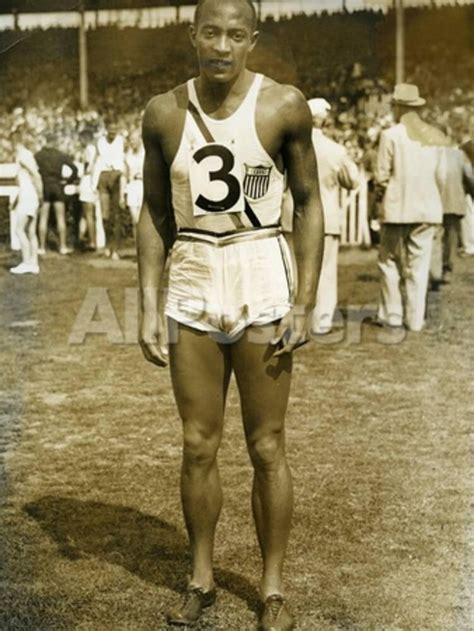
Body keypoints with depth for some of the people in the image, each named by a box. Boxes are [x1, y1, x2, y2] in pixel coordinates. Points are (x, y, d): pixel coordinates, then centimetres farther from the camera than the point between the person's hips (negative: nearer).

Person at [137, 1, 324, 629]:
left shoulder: (284, 106, -6)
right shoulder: (164, 113, 1)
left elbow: (310, 204, 0)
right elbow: (154, 213, 7)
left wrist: (304, 304, -6)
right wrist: (148, 307, 2)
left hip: (262, 282, -2)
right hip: (191, 285, 2)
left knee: (267, 448, 5)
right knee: (198, 446, 10)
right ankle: (201, 578, 28)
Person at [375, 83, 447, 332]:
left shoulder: (391, 135, -9)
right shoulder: (435, 136, 3)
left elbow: (382, 175, -8)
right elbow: (441, 176, 4)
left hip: (397, 207, -3)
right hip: (427, 208, 3)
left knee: (390, 261, 10)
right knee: (419, 263, 8)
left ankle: (392, 314, 11)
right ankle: (415, 318, 10)